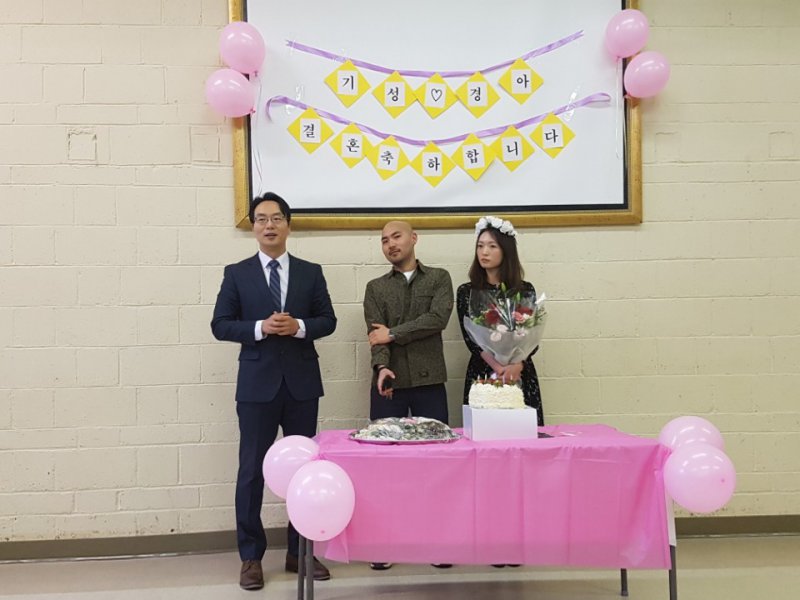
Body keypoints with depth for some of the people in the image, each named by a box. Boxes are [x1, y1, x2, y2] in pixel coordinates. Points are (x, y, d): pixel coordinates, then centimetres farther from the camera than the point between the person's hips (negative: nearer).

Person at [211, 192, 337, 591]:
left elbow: (328, 320, 6)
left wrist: (299, 327, -14)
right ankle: (251, 556, 16)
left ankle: (300, 552, 23)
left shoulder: (311, 272, 7)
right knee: (252, 470, 3)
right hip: (257, 384, -2)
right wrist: (260, 328, -16)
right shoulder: (237, 274, 2)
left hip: (302, 383, 2)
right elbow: (220, 325, -1)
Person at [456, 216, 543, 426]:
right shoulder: (466, 291, 5)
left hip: (522, 375, 1)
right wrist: (499, 368, -19)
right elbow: (471, 339, -5)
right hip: (482, 374, -1)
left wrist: (516, 366, -19)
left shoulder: (525, 289, 7)